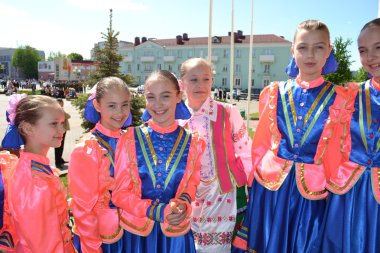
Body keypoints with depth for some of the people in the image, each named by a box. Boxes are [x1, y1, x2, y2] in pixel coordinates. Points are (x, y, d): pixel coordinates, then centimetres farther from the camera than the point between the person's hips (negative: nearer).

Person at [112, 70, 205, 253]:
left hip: (176, 231, 1)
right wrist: (155, 211, -20)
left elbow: (191, 185, 5)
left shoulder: (193, 142, -7)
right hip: (137, 230, 0)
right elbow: (119, 193, -6)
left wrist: (183, 204, -16)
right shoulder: (130, 138, -10)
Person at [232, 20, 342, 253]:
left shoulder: (338, 98, -1)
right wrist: (260, 177, 4)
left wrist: (332, 187, -2)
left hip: (313, 191, -1)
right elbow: (260, 145, 6)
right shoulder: (274, 93, 2)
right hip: (270, 187, 1)